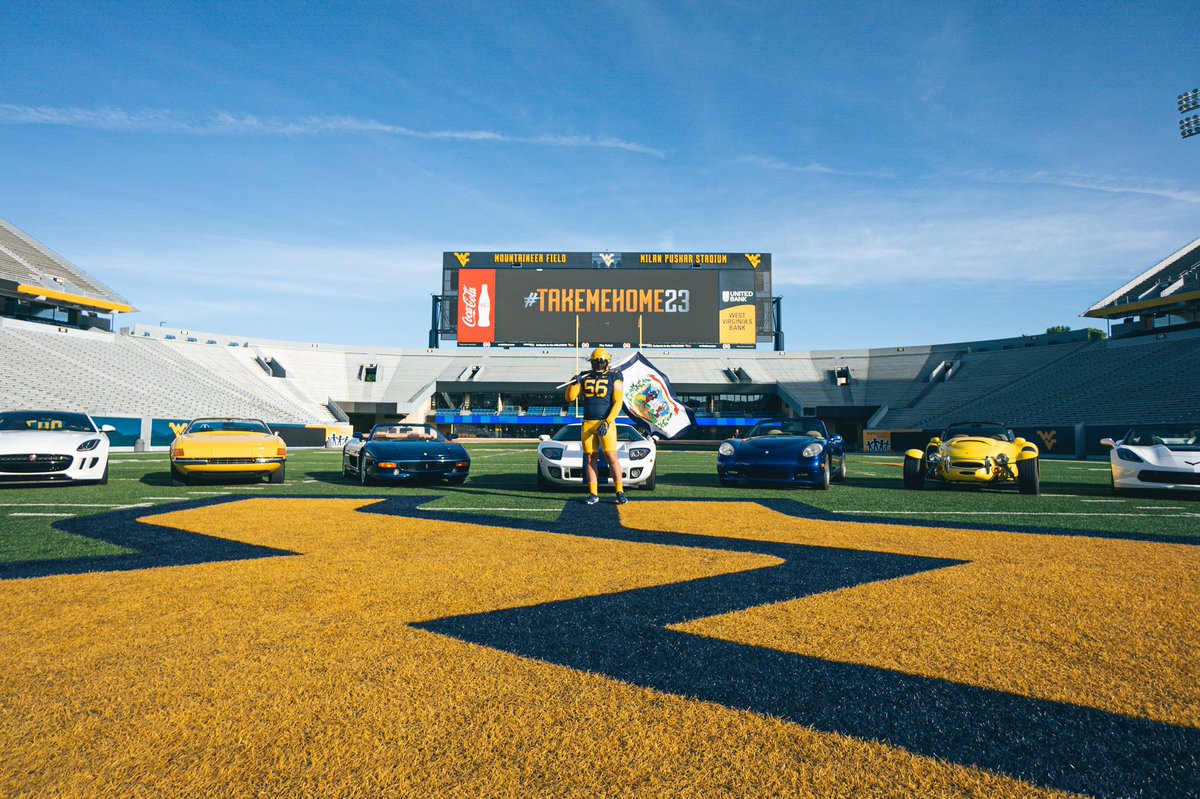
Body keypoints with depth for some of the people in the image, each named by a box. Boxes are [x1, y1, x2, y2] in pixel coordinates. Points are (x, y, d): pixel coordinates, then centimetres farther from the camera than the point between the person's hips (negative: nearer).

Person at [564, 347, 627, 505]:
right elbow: (570, 398, 9)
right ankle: (593, 494, 12)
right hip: (587, 424, 4)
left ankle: (620, 492, -1)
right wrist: (576, 382, -9)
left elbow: (618, 402, -6)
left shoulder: (614, 377, 1)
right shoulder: (585, 377, 12)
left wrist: (607, 422, -16)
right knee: (589, 458, 5)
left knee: (611, 457, -9)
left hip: (606, 423, -4)